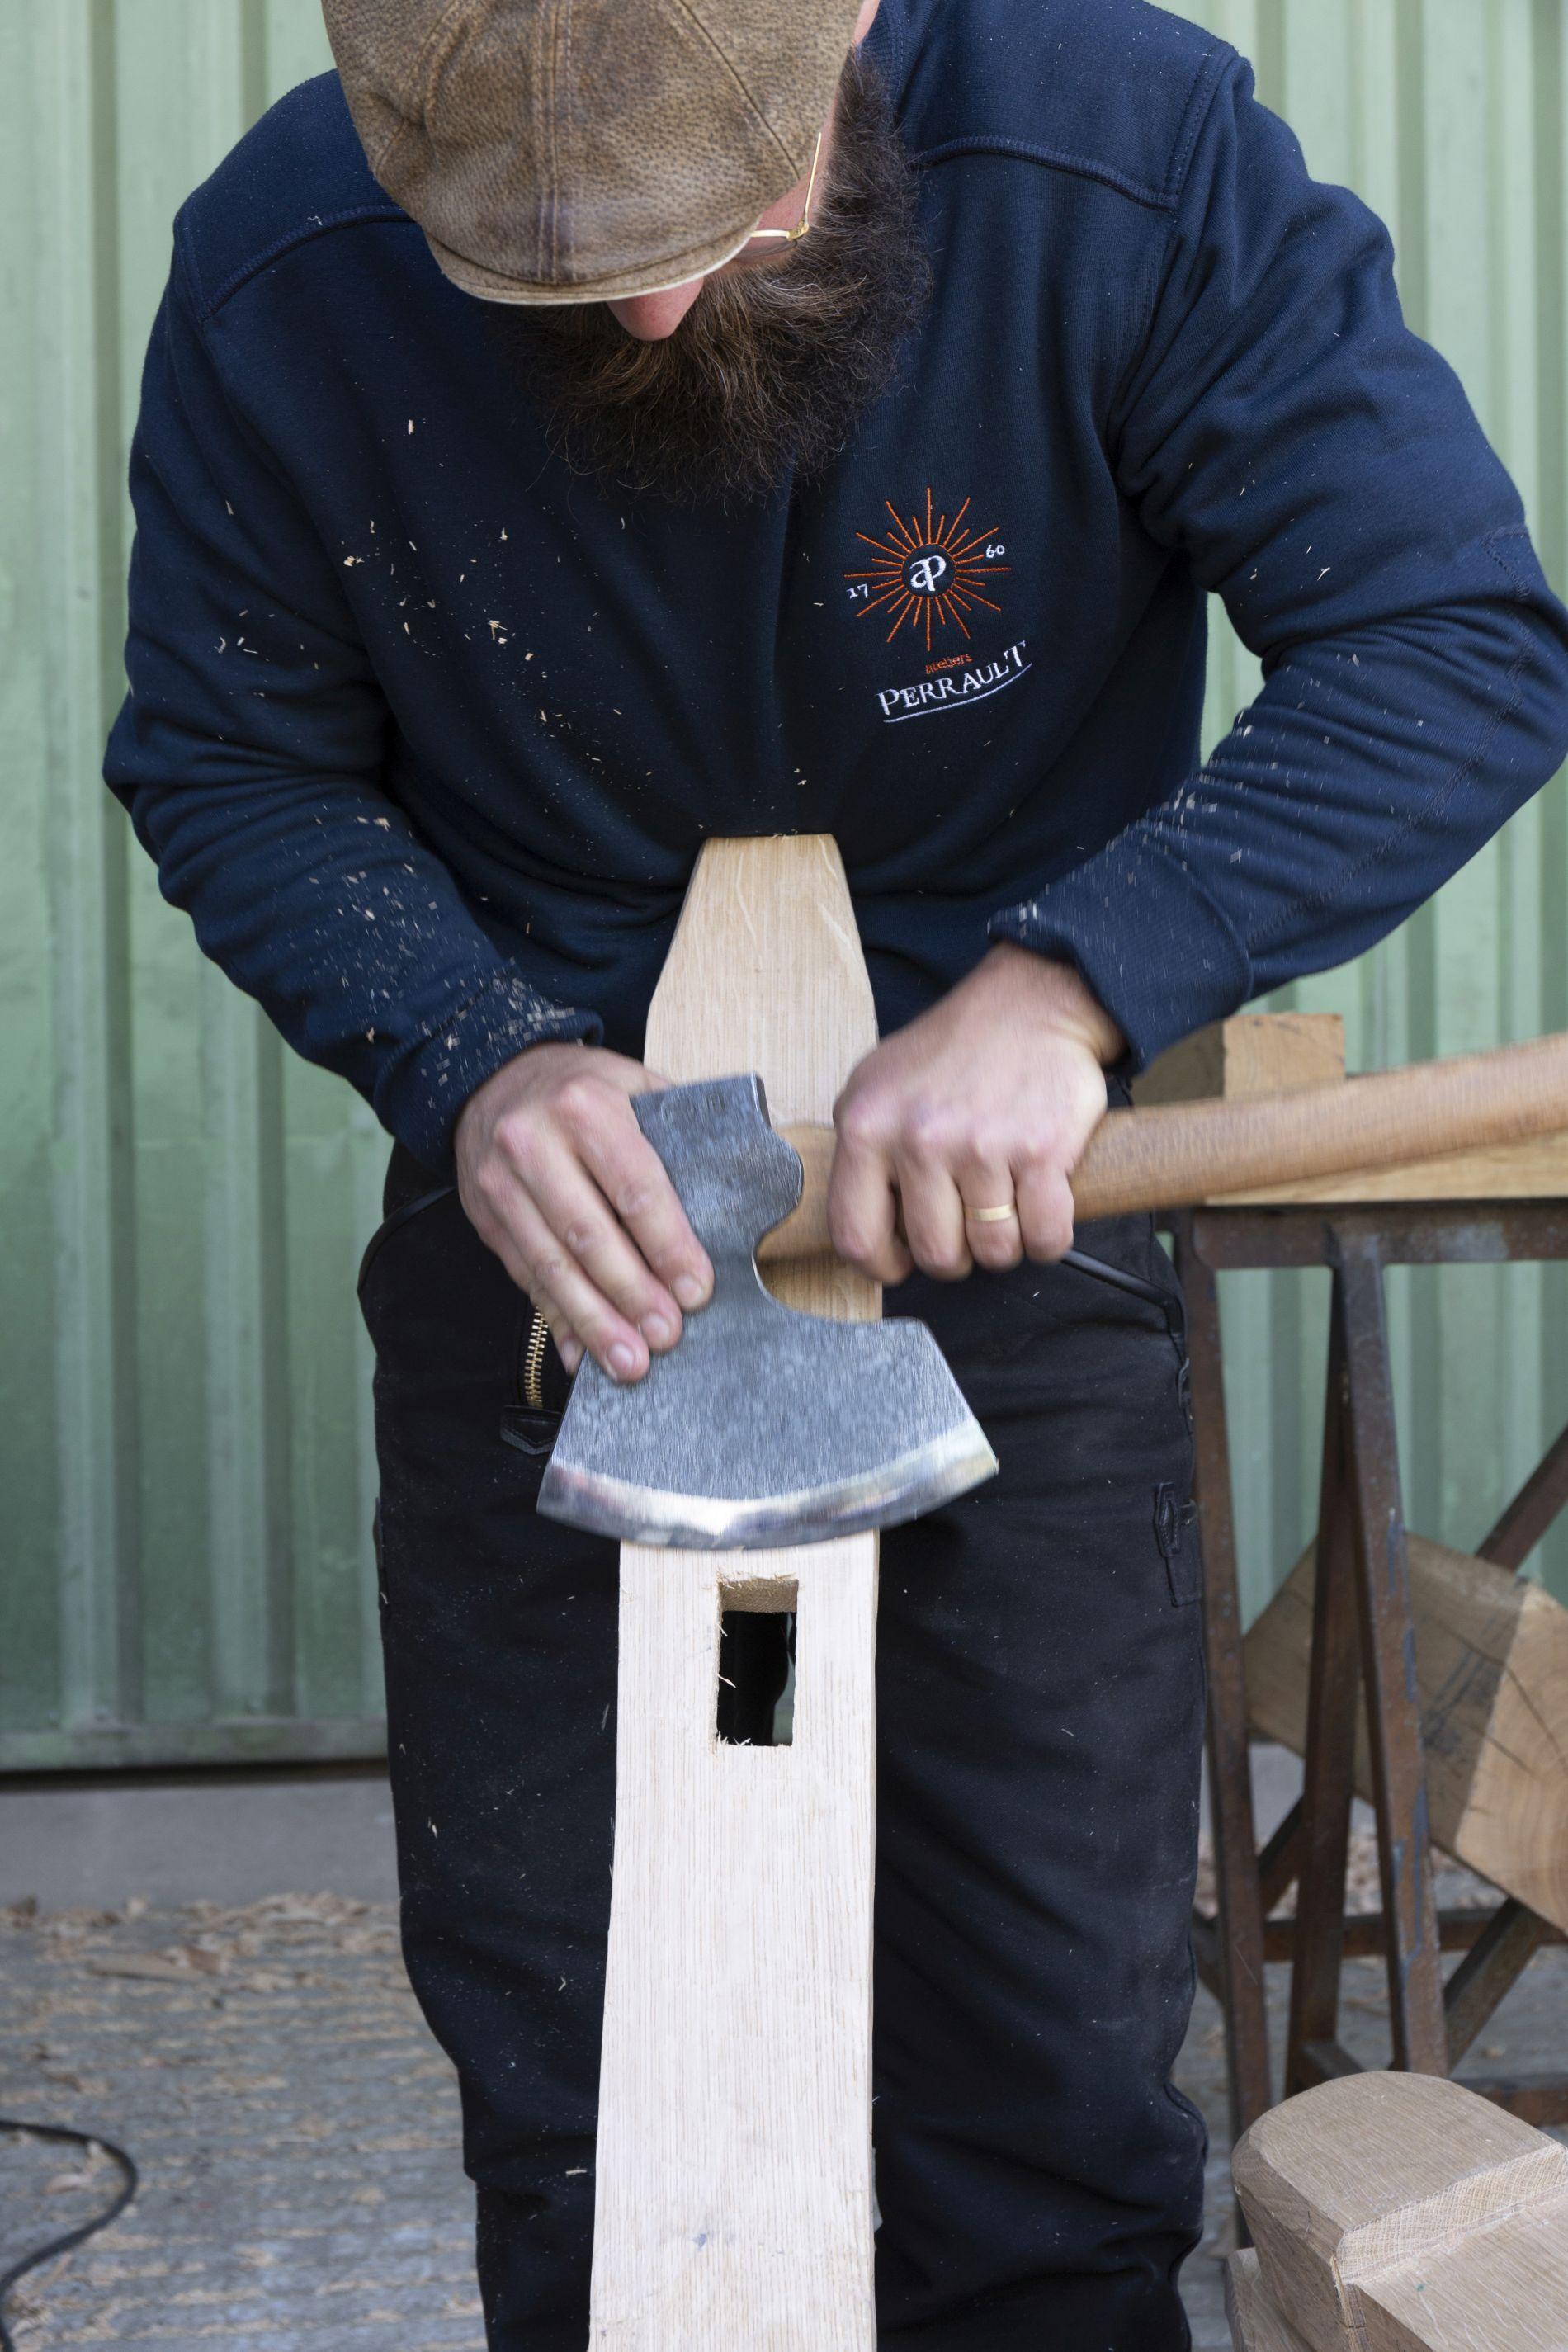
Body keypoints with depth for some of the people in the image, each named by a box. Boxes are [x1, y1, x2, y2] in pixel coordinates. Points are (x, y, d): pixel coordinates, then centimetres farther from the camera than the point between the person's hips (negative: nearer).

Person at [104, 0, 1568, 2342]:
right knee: (552, 2042, 10)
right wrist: (468, 1056, -22)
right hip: (546, 1236, 1)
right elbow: (229, 764, -3)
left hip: (1008, 1202, -1)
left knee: (1057, 2042, 5)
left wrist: (1068, 983, -32)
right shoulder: (284, 279, -16)